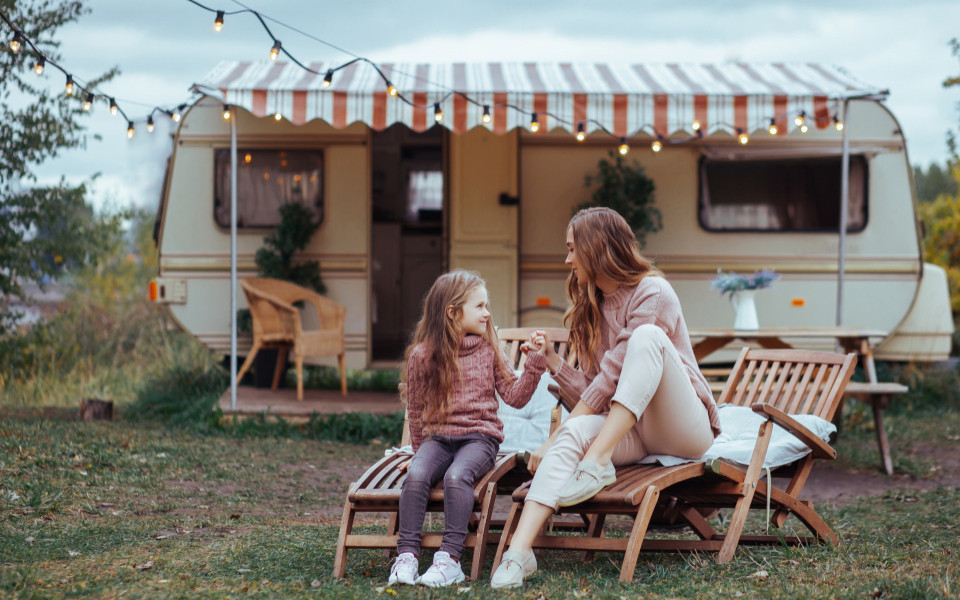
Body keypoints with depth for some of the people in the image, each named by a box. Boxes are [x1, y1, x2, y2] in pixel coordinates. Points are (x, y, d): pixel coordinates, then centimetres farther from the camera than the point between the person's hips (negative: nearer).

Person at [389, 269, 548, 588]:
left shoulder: (488, 350, 6)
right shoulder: (422, 355, 2)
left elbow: (515, 397, 3)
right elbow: (416, 409, 13)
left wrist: (535, 361, -5)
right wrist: (419, 451, 17)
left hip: (480, 437, -1)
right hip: (438, 437, 1)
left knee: (457, 476, -32)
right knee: (416, 475, -29)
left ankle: (449, 559, -32)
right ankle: (407, 555, -25)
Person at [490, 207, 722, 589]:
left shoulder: (651, 293, -9)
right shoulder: (592, 308, 16)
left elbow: (612, 378, -16)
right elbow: (592, 391, 10)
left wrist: (554, 441, -17)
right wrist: (551, 360, -2)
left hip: (684, 426, -6)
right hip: (629, 432, 6)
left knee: (647, 338, -29)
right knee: (576, 432, -28)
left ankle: (597, 463, -34)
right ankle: (520, 550, -41)